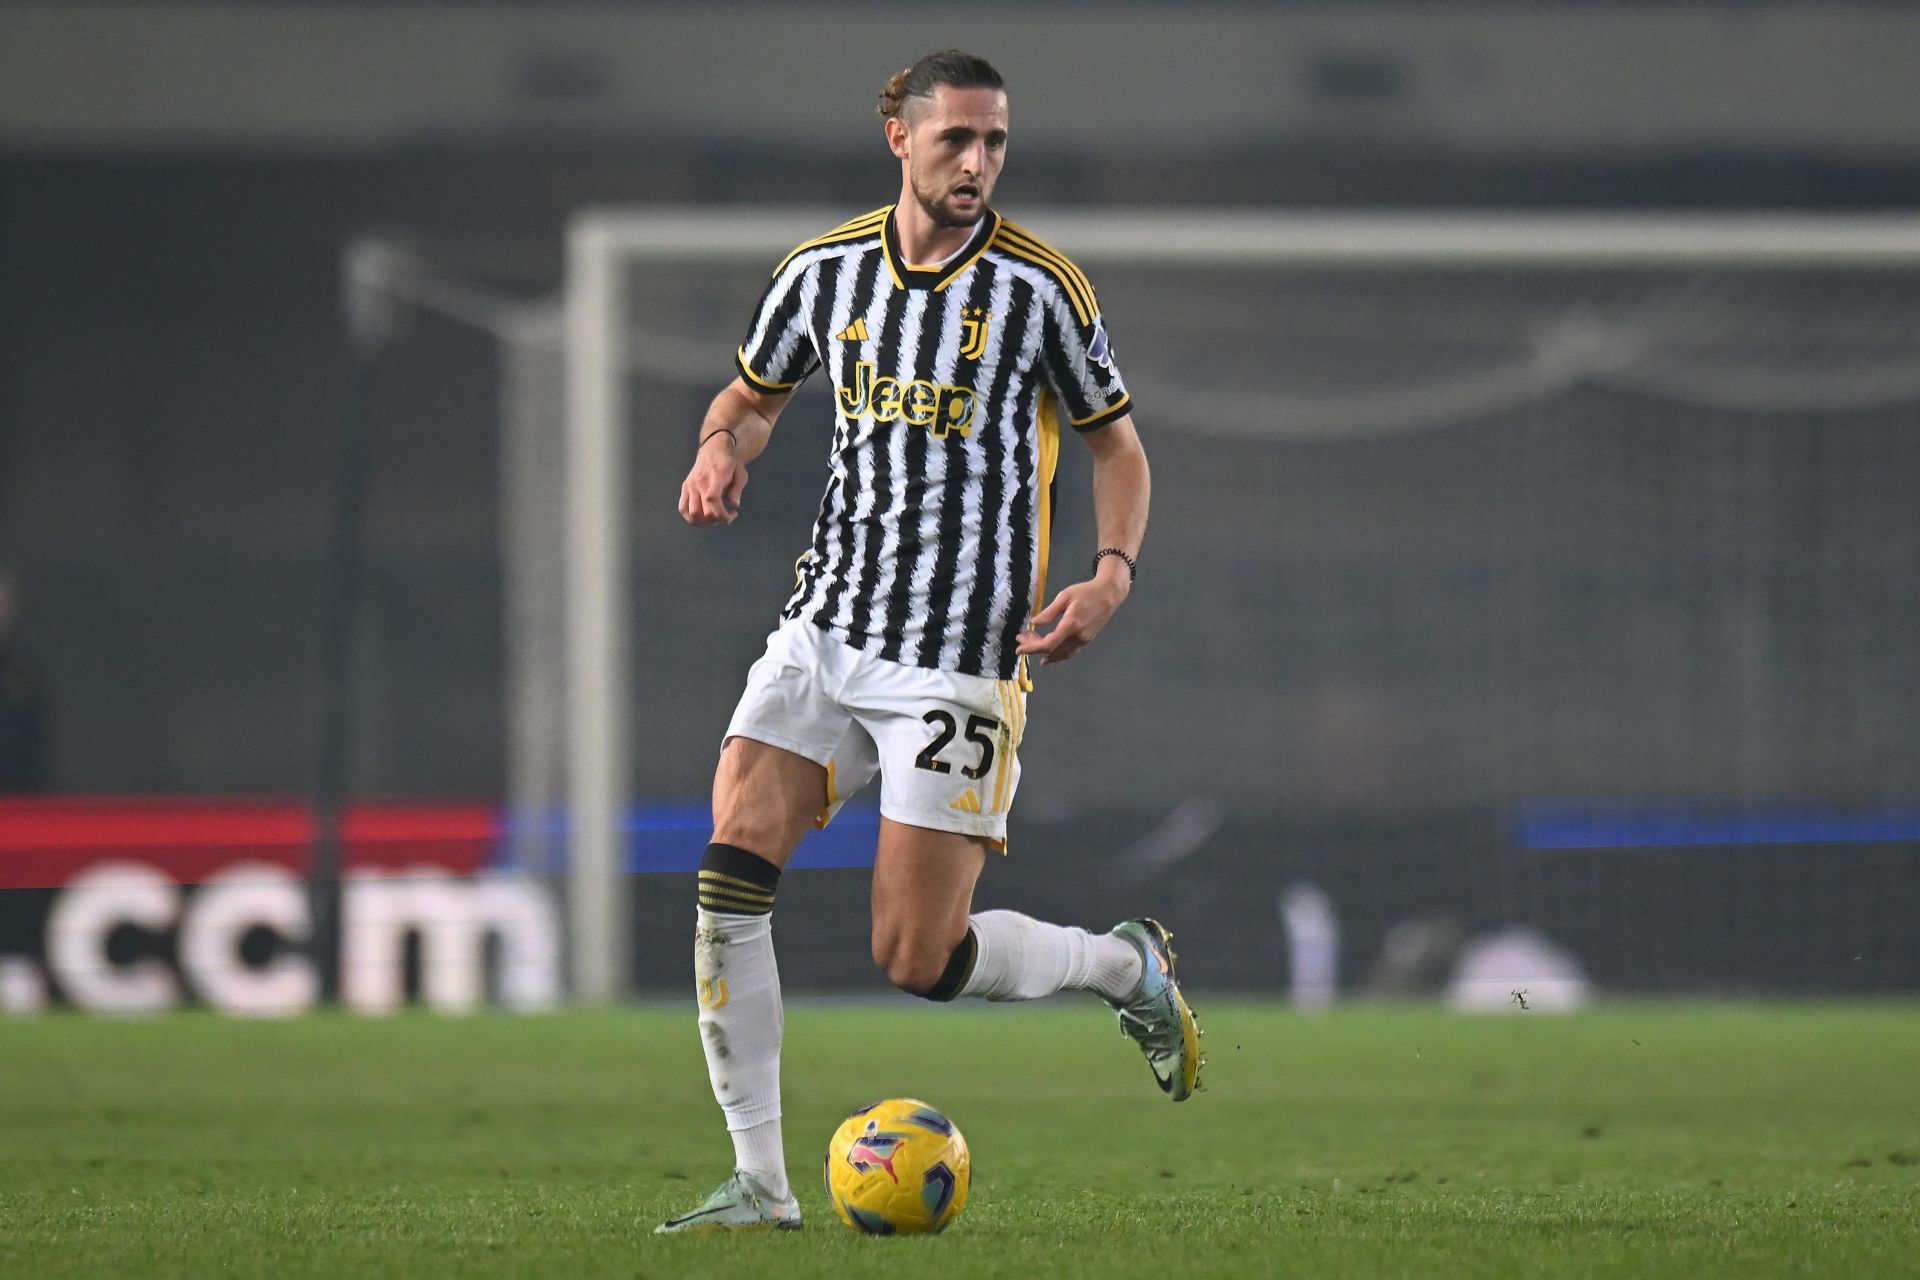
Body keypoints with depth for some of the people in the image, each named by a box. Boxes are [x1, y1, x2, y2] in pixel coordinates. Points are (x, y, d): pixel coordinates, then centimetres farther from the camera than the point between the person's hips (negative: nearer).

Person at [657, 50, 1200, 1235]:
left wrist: (1113, 576, -12)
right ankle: (761, 1183, -5)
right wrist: (723, 449, -3)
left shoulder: (1038, 287, -6)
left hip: (960, 666, -4)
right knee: (730, 881, -13)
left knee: (918, 958, -6)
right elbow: (755, 392, 20)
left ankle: (1129, 967, 23)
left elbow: (1117, 442, 5)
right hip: (824, 633, 4)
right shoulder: (826, 272, 3)